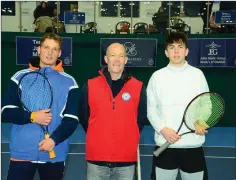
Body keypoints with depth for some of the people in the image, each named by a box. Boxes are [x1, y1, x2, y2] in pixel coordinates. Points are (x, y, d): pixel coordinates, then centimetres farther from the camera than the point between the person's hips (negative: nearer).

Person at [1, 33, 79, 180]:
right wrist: (32, 117, -13)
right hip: (22, 153, 0)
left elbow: (72, 119, -1)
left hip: (55, 155, 0)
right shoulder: (20, 77, 6)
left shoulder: (69, 82, 4)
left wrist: (54, 139, -16)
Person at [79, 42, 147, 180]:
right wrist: (97, 137, 10)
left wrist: (130, 139, 7)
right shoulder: (90, 85, 0)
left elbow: (141, 119, 9)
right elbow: (84, 118, 9)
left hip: (127, 158, 0)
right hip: (97, 158, 0)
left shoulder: (138, 87, 0)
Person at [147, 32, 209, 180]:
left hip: (193, 145, 0)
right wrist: (163, 129, -11)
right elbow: (151, 109, 4)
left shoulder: (197, 74, 4)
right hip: (165, 145, 0)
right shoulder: (157, 76, 3)